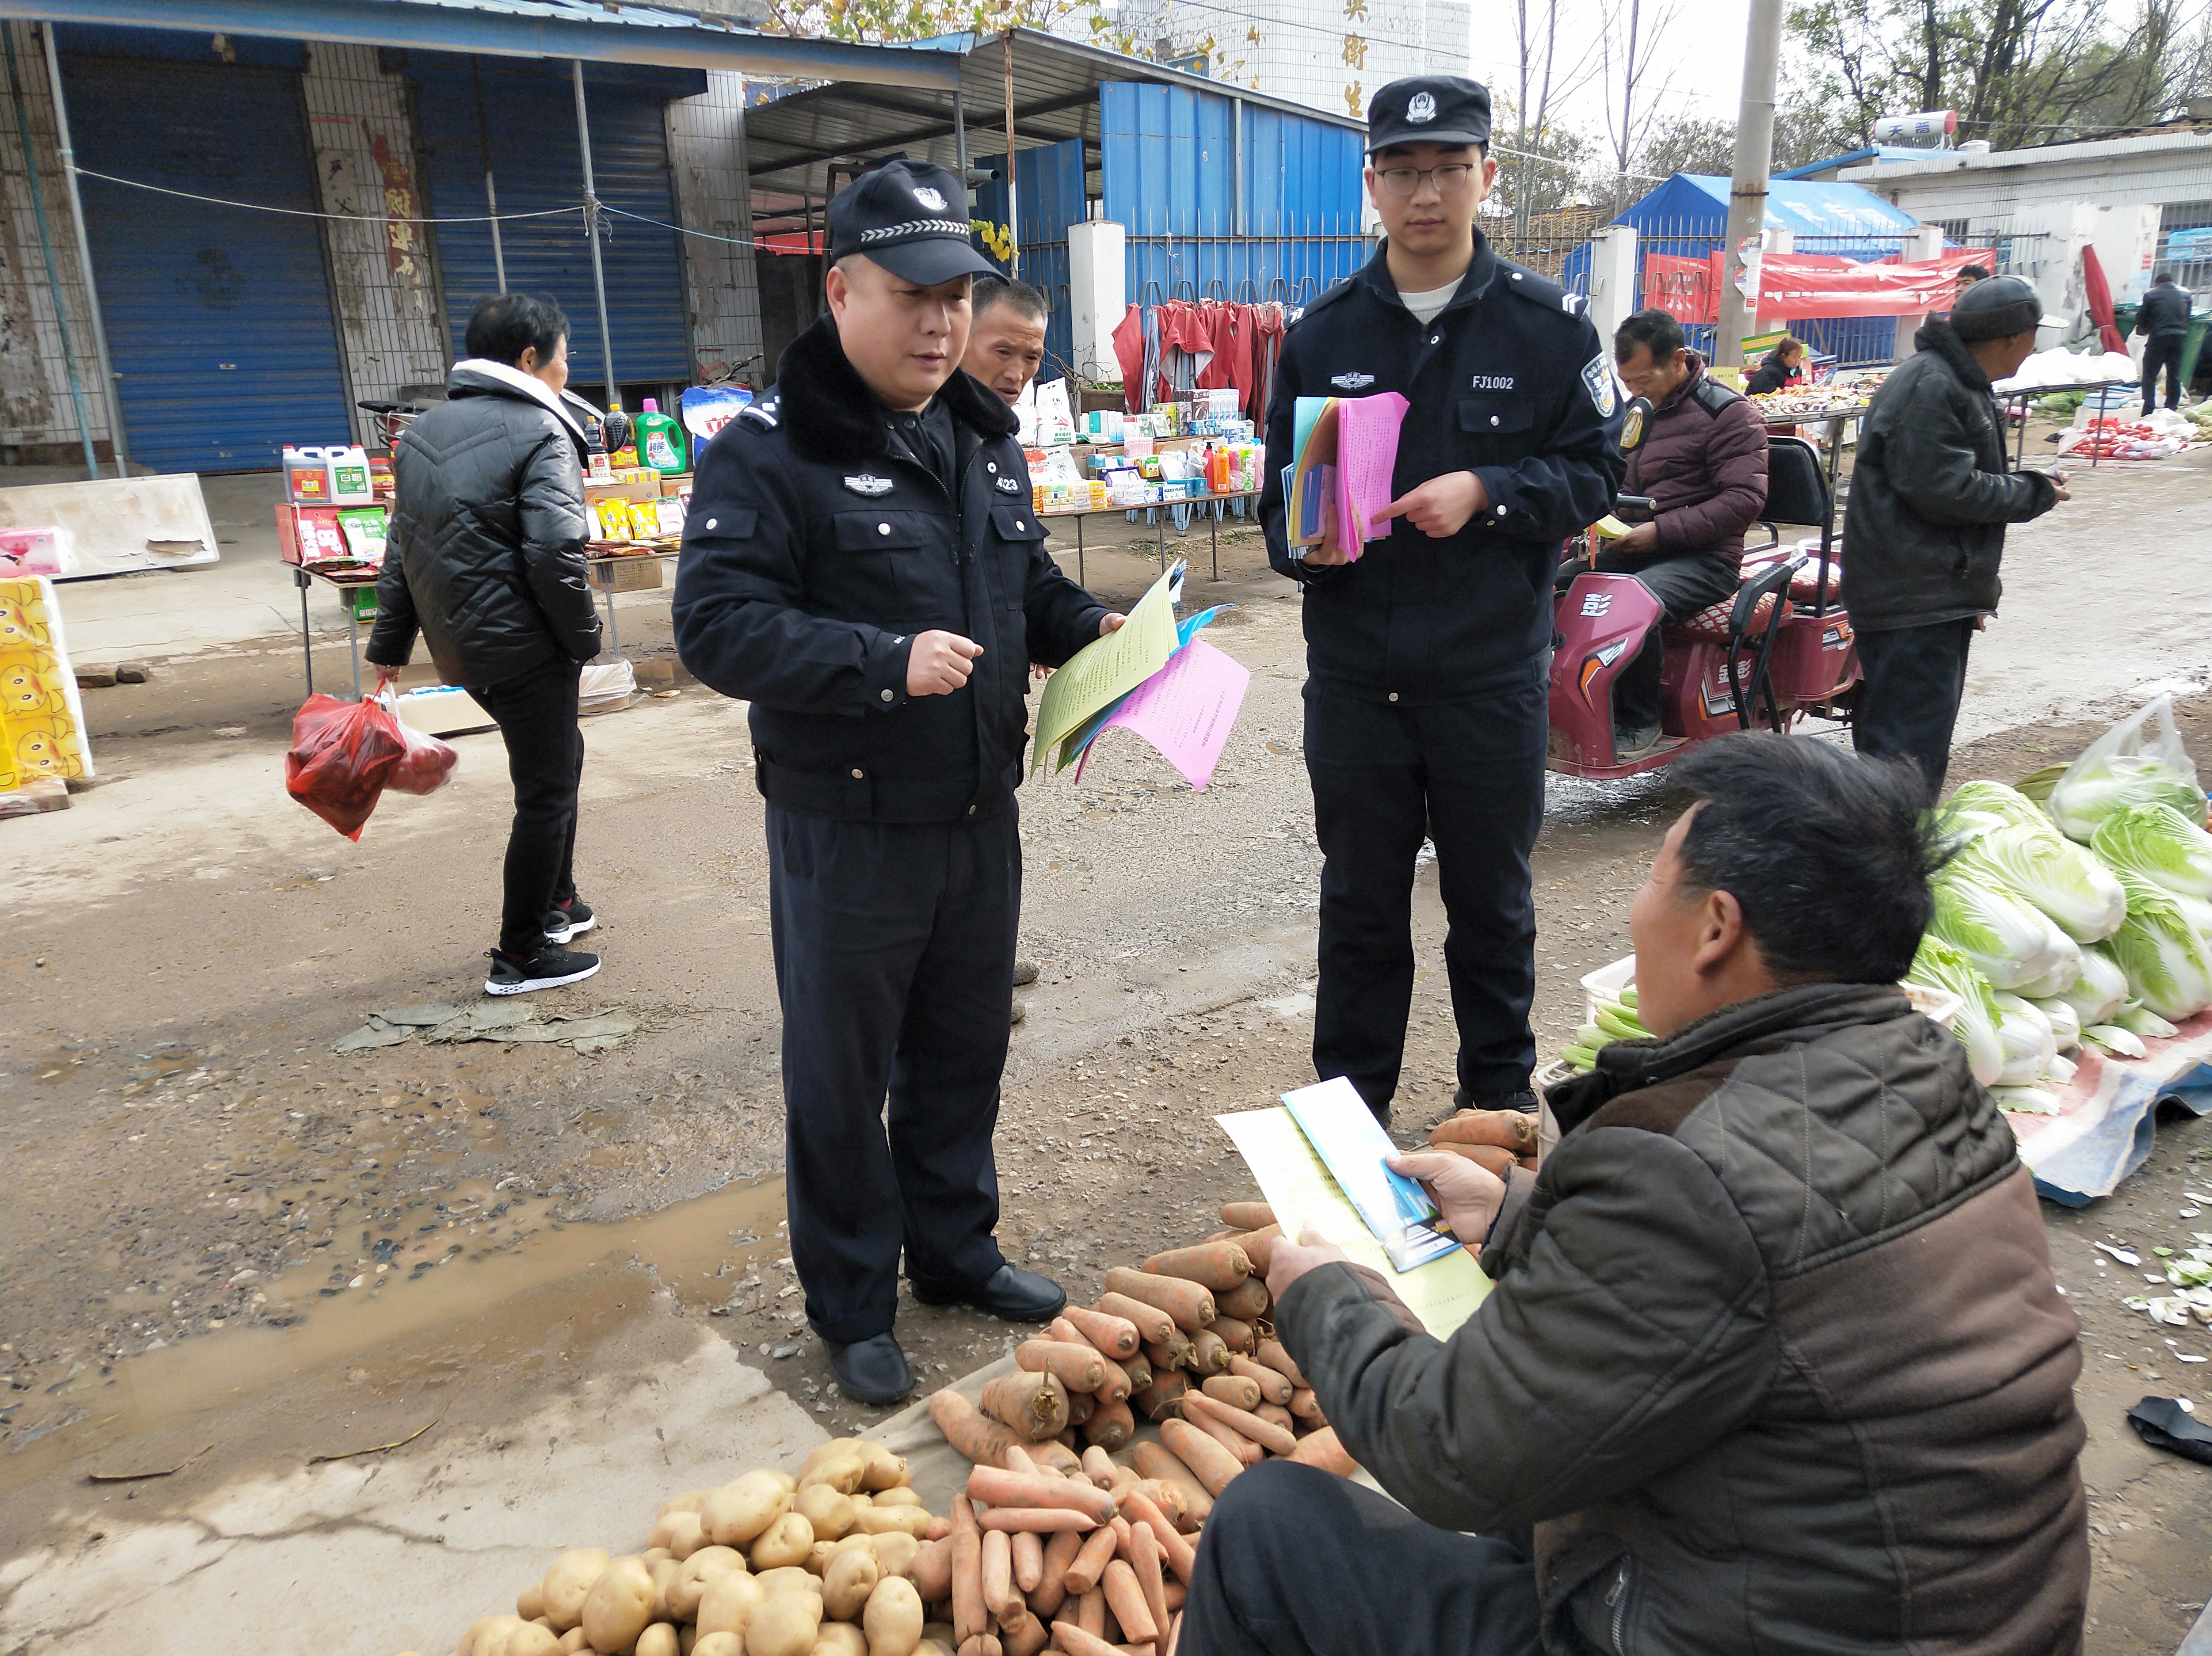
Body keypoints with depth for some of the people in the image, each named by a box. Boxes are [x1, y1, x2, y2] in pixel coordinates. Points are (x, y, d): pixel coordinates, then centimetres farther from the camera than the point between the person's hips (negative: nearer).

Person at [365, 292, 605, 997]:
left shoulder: (423, 431, 14)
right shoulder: (538, 433, -12)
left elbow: (402, 548, 18)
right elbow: (555, 554, -23)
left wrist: (389, 645, 23)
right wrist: (584, 636, -9)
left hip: (460, 645, 9)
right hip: (524, 647, -9)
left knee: (557, 758, 25)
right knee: (547, 792, 2)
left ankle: (556, 904, 36)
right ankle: (521, 957, 9)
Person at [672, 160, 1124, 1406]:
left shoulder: (986, 438, 11)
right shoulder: (770, 452, -12)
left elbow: (1030, 581, 23)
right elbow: (718, 626, -20)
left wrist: (1087, 627, 2)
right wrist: (884, 662, -29)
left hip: (982, 813, 7)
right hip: (847, 827, -6)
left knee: (965, 1049, 19)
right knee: (842, 1075, 9)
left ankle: (957, 1251, 40)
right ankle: (853, 1307, 28)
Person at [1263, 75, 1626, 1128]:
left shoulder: (1549, 325, 0)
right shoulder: (1322, 333, 6)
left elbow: (1597, 472, 0)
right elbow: (1279, 489, 9)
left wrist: (1486, 493, -17)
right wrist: (1303, 543, -13)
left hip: (1493, 675, -1)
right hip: (1354, 677, 2)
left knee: (1492, 903, 13)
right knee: (1360, 905, 12)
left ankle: (1499, 1094, 34)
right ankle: (1350, 1103, 28)